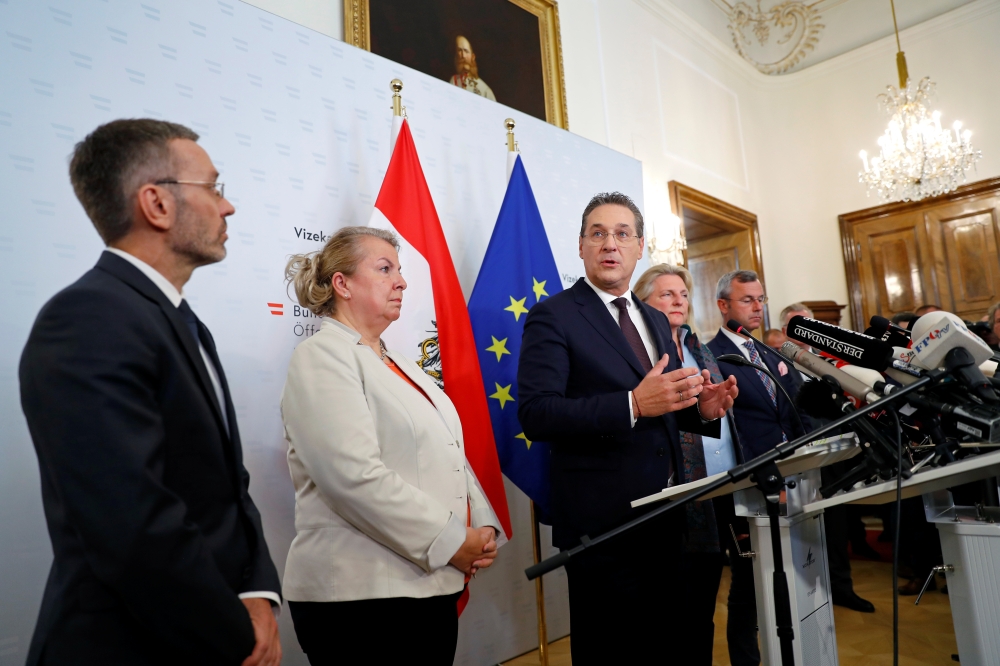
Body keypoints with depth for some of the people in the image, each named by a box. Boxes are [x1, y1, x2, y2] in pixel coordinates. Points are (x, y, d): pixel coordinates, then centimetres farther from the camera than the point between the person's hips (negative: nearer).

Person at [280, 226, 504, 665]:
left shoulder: (400, 365, 16)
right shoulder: (321, 357, -9)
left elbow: (449, 457, 15)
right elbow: (356, 475, -21)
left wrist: (484, 528, 0)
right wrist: (449, 541, -17)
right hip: (359, 594, -7)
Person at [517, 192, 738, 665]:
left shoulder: (656, 320, 14)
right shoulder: (554, 316, -9)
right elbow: (535, 413, -20)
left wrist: (702, 408, -2)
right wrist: (634, 404, -28)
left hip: (666, 516, 7)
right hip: (603, 520, -7)